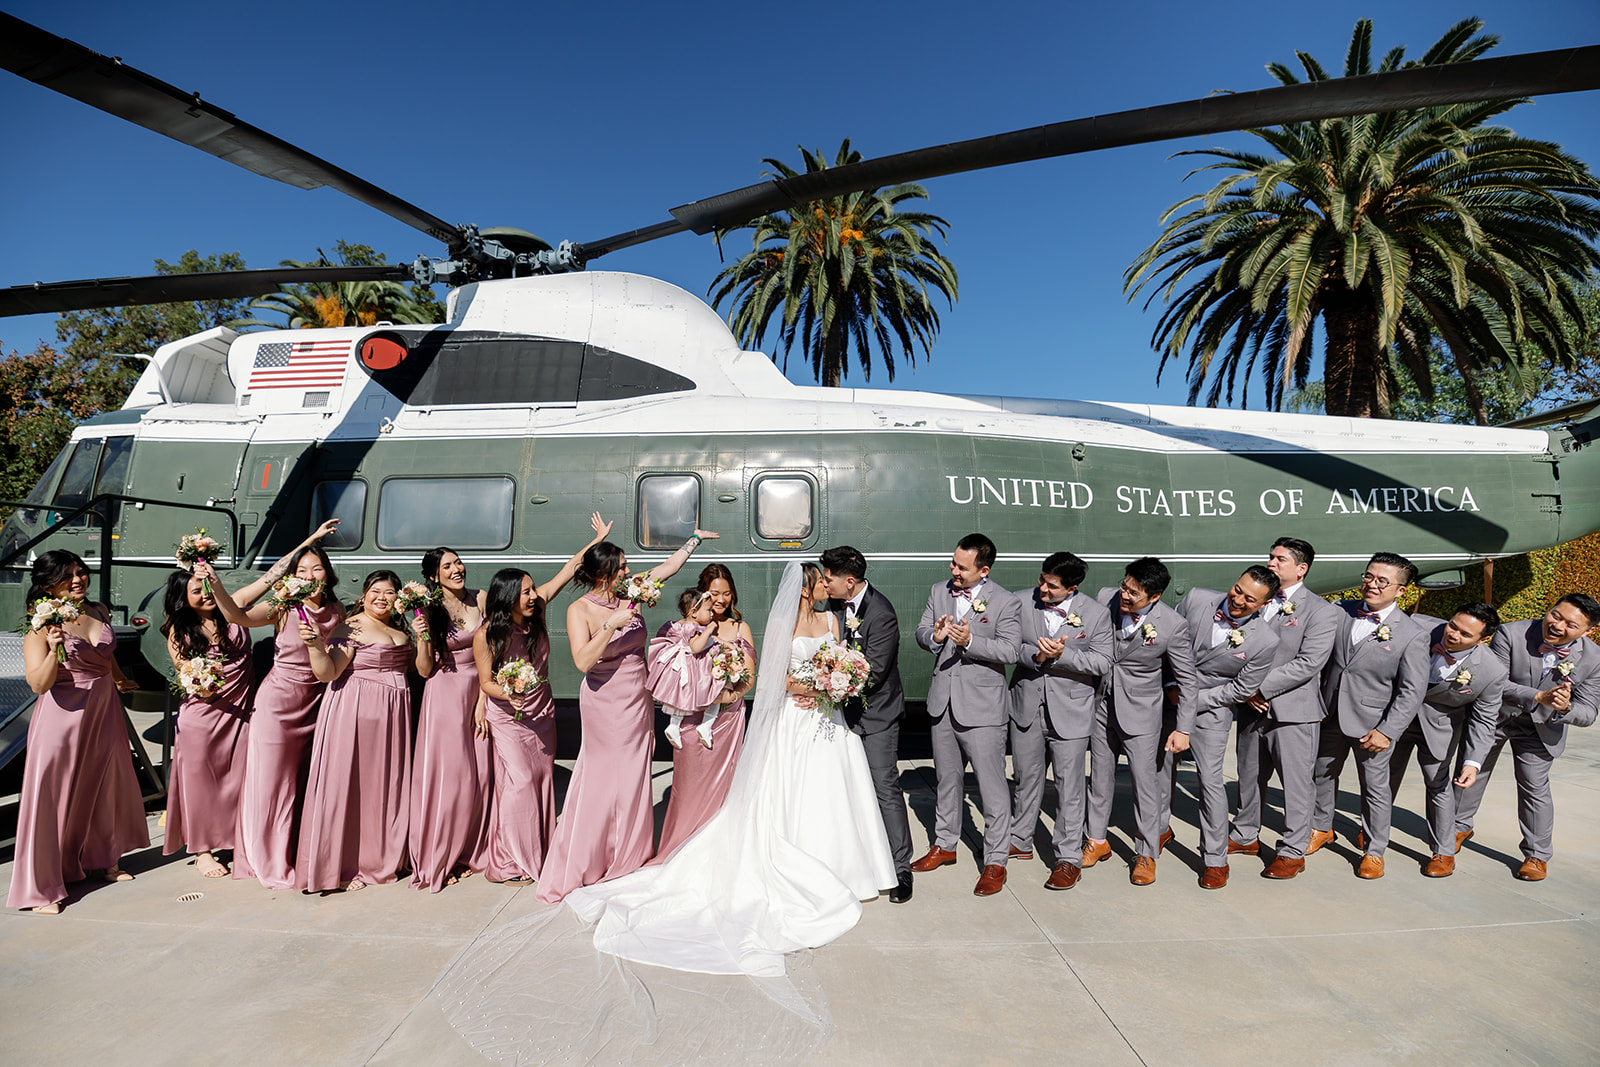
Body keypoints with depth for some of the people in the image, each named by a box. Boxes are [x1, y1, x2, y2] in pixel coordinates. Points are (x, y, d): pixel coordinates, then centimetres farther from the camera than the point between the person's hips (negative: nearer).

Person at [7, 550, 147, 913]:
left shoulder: (99, 612, 3)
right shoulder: (42, 626, -14)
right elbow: (39, 684, -23)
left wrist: (120, 681, 38)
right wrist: (54, 649, -38)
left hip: (104, 712, 7)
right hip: (63, 717, -6)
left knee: (106, 785, 18)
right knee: (53, 797, -3)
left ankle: (103, 859, 38)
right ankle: (41, 886, 8)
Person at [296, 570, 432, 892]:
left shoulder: (401, 630, 14)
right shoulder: (351, 628, -6)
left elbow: (424, 670, 11)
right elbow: (326, 673, -14)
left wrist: (423, 638, -3)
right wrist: (315, 644, -30)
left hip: (393, 714, 6)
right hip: (355, 711, -6)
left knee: (386, 785, 9)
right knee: (347, 784, -3)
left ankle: (377, 861, 22)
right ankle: (335, 867, 8)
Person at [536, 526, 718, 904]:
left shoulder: (629, 594, 0)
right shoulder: (580, 610, -13)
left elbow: (667, 567, 11)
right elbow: (583, 661, -25)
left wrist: (695, 538, 17)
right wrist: (612, 625, -29)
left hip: (637, 703, 6)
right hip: (604, 704, -5)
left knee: (633, 781, 14)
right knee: (602, 781, 2)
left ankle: (629, 859, 29)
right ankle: (584, 864, 18)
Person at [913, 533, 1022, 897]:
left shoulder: (1006, 603, -11)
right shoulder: (938, 591, 5)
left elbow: (1010, 650, -16)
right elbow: (921, 631, 7)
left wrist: (970, 641, -29)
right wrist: (935, 636, -16)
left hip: (982, 708, -6)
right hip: (943, 702, 6)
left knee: (992, 786, 1)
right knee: (946, 778, 20)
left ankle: (995, 862, 15)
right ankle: (944, 845, 37)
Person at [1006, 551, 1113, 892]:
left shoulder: (1096, 615, -7)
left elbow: (1103, 662, -10)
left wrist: (1061, 655, -23)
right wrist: (1035, 655, -22)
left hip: (1070, 712, -2)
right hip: (1026, 708, 3)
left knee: (1069, 786, 3)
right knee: (1026, 778, 17)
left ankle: (1068, 859, 16)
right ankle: (1020, 842, 34)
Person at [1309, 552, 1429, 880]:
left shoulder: (1412, 635, -12)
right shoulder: (1340, 612, -2)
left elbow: (1412, 691, -11)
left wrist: (1387, 732, -15)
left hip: (1372, 724, -4)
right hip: (1331, 715, 4)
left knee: (1375, 787, 8)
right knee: (1322, 774, 18)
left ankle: (1373, 850, 27)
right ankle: (1321, 828, 39)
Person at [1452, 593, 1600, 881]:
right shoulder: (1511, 633, -26)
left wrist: (1565, 709, -38)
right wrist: (1538, 697, -39)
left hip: (1540, 727, 0)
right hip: (1493, 713, 0)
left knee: (1535, 788, 4)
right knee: (1471, 772, 13)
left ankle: (1537, 855, 24)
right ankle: (1461, 827, 37)